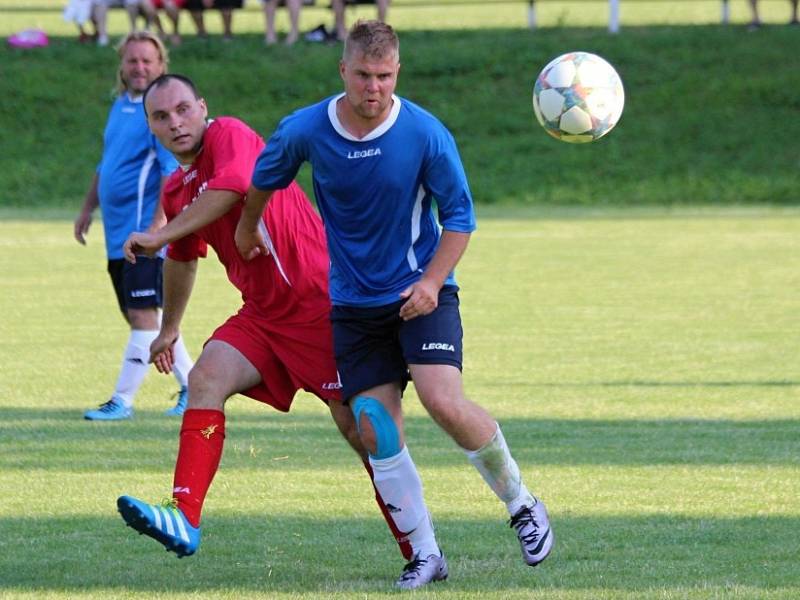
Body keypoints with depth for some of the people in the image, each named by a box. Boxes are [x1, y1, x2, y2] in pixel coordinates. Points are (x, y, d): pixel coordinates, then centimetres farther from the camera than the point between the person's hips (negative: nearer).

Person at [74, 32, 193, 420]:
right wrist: (88, 209, 26)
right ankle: (192, 386, 24)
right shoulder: (121, 106, 15)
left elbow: (173, 174, -20)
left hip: (146, 232, -9)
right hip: (119, 233, 10)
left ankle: (122, 400, -7)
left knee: (142, 314, -8)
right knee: (140, 315, 13)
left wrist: (157, 228, -27)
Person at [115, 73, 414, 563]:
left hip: (319, 301, -8)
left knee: (356, 425, -6)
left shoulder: (230, 135, -11)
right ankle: (185, 519, -26)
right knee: (206, 380, -15)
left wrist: (158, 236, -26)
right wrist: (170, 329, 42)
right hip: (263, 314, 8)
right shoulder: (177, 191, 14)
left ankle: (418, 549, 4)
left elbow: (232, 187, -32)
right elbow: (182, 260, 32)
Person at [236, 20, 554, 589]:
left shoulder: (427, 134, -15)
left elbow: (460, 216, -6)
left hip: (420, 292, -3)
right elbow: (264, 179, 13)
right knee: (375, 428, -4)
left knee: (445, 402, -21)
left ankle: (520, 501, 3)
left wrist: (431, 281, -17)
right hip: (354, 301, 3)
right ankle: (425, 553, 7)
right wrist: (248, 230, 27)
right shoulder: (304, 131, -9)